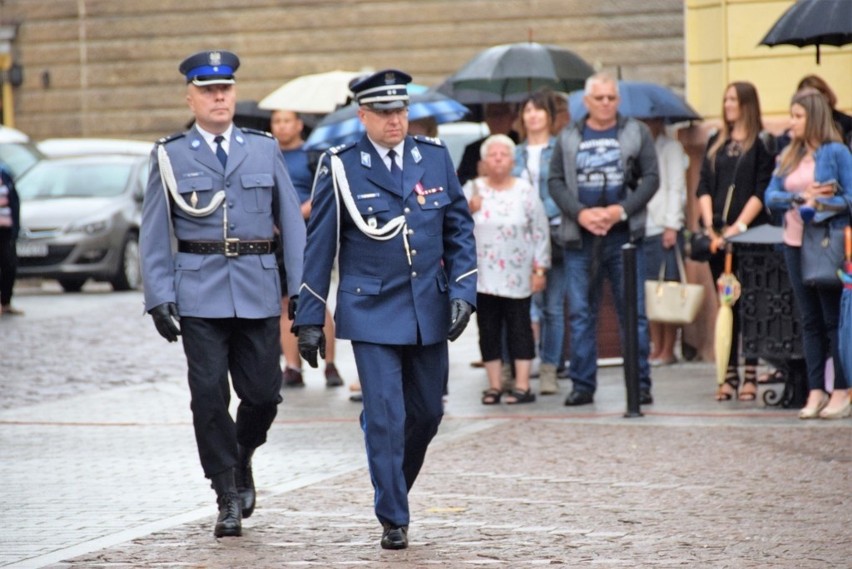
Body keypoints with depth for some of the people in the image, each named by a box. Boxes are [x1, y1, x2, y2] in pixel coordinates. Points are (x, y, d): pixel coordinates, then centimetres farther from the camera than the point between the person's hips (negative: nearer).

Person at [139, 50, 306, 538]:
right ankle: (229, 497, 5)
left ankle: (242, 459, 31)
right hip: (199, 292, -1)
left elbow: (291, 220, 8)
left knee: (264, 393, 2)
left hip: (259, 291, 1)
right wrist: (160, 296, -4)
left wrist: (302, 288, 1)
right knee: (210, 397, -4)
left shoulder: (264, 149, 9)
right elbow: (155, 235, 4)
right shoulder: (170, 156, 5)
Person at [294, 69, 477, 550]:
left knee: (427, 413, 12)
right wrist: (310, 320, -2)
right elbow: (320, 247, -1)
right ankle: (394, 520, 2)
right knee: (385, 417, -8)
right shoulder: (341, 167, -5)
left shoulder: (435, 157, 4)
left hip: (429, 311, 4)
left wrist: (463, 292, -3)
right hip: (372, 313, -4)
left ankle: (394, 487, 36)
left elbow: (460, 228, 8)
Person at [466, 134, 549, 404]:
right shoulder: (472, 189, 7)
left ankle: (522, 385, 2)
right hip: (483, 276, 2)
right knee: (489, 330, 3)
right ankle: (494, 385, 9)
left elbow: (540, 232, 2)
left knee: (519, 328, 0)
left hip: (517, 276, -2)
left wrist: (540, 268, -3)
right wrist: (468, 210, -12)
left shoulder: (526, 191, 2)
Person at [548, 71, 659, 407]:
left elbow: (651, 178, 1)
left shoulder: (636, 133, 7)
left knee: (633, 311, -1)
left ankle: (640, 384, 3)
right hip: (580, 238, 1)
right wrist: (580, 213, -10)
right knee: (580, 313, 3)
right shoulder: (568, 138, 10)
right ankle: (583, 385, 9)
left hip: (623, 234, -1)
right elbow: (555, 181, 6)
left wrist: (620, 210, -12)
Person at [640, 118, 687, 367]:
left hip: (663, 228, -5)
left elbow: (676, 188, -3)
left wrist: (672, 225, -11)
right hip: (641, 230, 5)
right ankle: (656, 348, 7)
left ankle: (668, 350, -2)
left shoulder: (670, 148, 4)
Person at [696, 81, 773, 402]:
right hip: (717, 236, 5)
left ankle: (750, 377, -1)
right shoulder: (716, 144, 14)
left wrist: (739, 226, -14)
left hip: (749, 235, -5)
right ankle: (729, 376, 7)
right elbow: (704, 187, 9)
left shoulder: (762, 144, -2)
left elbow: (762, 191, -8)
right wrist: (710, 226, -3)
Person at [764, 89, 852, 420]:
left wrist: (823, 203, -22)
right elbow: (771, 196, 6)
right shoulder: (788, 157, 13)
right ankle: (816, 392, 12)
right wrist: (801, 198, -10)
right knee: (810, 321, 8)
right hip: (795, 244, 6)